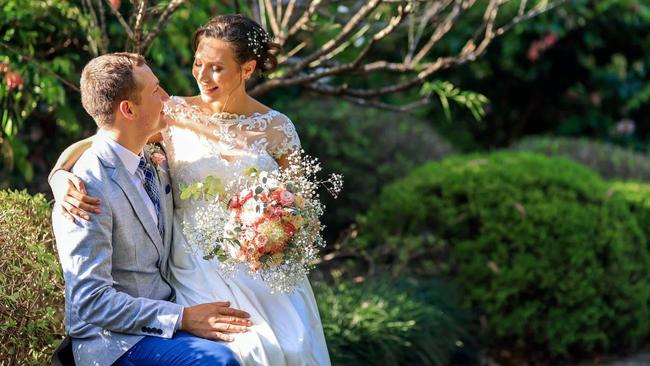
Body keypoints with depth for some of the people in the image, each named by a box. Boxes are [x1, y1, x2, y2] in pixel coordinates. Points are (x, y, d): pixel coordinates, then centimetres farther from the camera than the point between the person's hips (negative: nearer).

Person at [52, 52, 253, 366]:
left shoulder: (150, 164, 9)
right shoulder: (90, 189, -18)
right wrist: (183, 317, -23)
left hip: (167, 311, 8)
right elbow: (91, 302, -21)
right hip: (113, 340, -8)